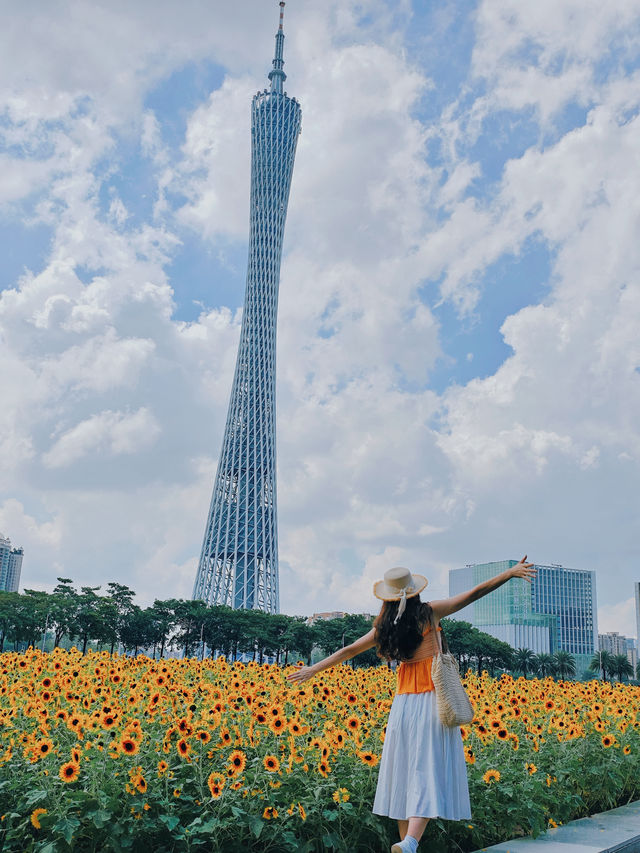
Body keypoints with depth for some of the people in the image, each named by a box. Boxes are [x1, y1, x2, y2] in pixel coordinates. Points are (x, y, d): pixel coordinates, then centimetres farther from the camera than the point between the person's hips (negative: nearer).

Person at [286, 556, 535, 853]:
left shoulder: (384, 628, 4)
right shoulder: (430, 612, -5)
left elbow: (348, 651, 11)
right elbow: (475, 593, -7)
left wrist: (312, 670, 22)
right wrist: (511, 572, -6)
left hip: (404, 703, 3)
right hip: (433, 699, -3)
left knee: (404, 771, 12)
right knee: (429, 771, -7)